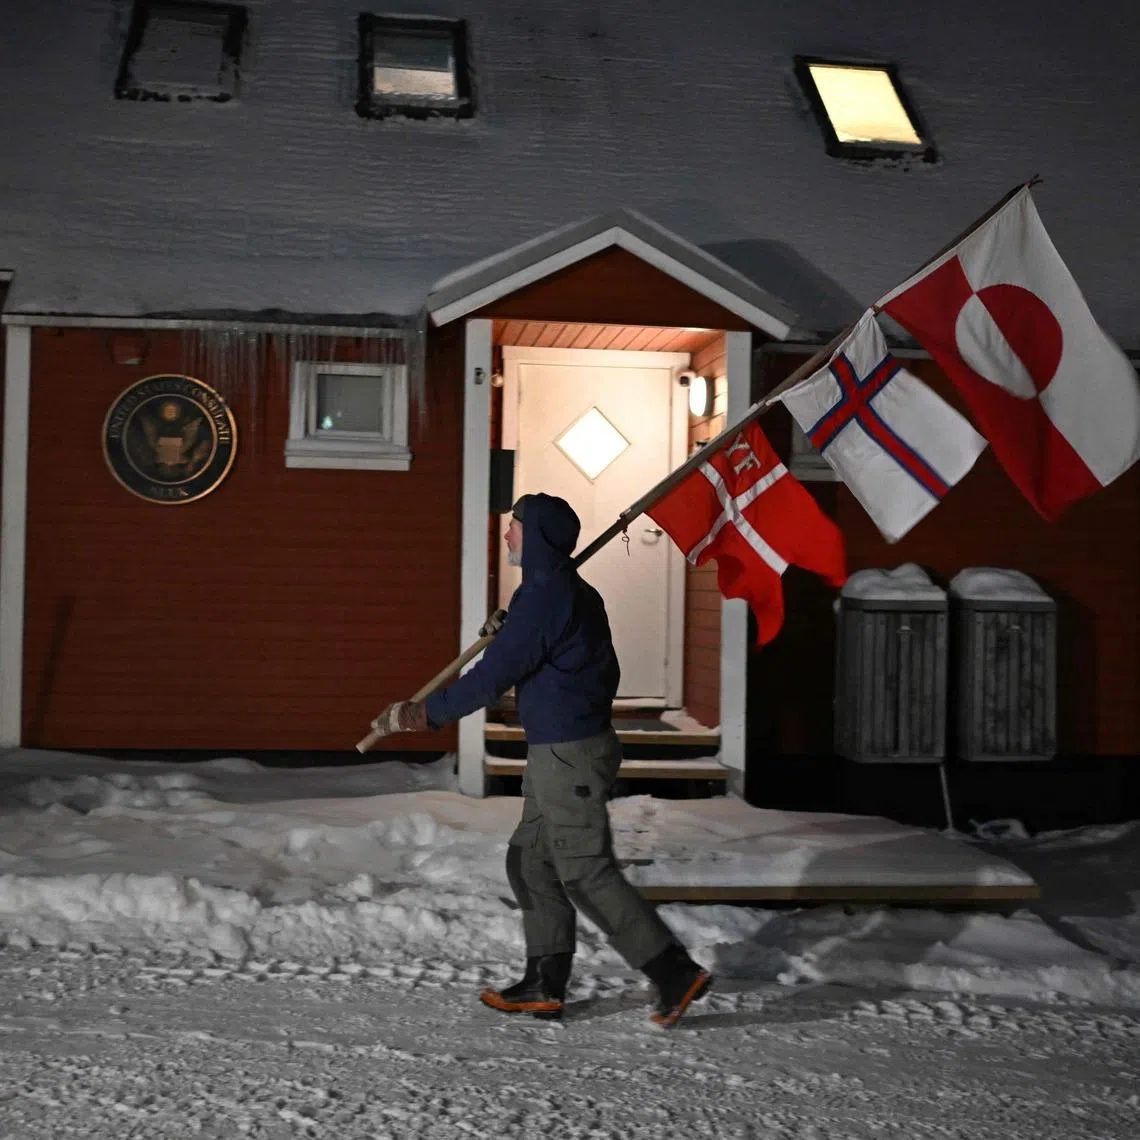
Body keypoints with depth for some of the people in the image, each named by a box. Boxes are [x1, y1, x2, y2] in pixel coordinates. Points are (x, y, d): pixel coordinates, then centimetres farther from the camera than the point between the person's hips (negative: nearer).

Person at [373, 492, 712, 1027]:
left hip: (567, 753, -10)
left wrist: (426, 713, -12)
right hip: (560, 751, 10)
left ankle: (676, 972, -2)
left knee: (586, 873, -6)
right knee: (532, 861, 14)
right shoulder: (574, 591, 14)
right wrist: (507, 632, 15)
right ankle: (545, 984, 20)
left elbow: (495, 674, -19)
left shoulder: (545, 594, -18)